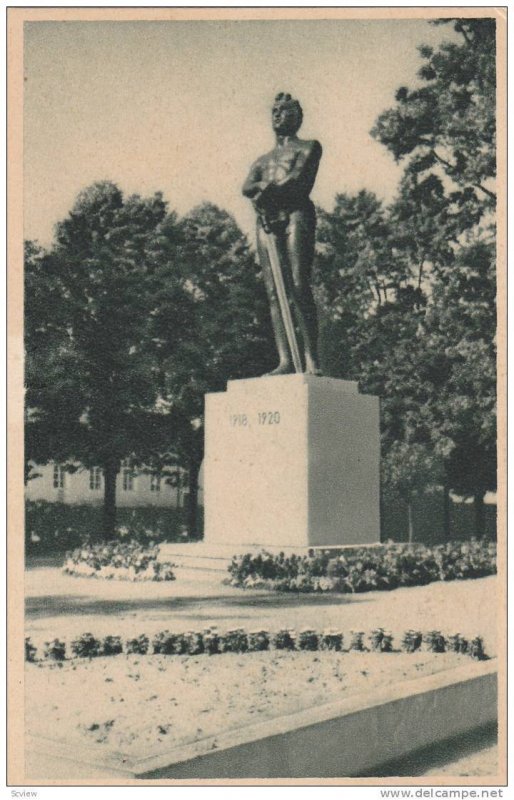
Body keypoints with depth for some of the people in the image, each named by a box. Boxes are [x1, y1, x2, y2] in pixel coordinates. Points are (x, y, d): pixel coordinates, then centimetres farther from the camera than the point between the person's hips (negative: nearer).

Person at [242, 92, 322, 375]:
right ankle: (285, 361, -15)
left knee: (299, 287, -18)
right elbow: (247, 187, 11)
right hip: (266, 219, 5)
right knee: (274, 291, -8)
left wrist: (268, 192, -10)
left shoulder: (309, 147, 18)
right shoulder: (263, 160, 31)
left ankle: (311, 360, -22)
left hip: (296, 213, -5)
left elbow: (298, 178, -2)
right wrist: (264, 187, -11)